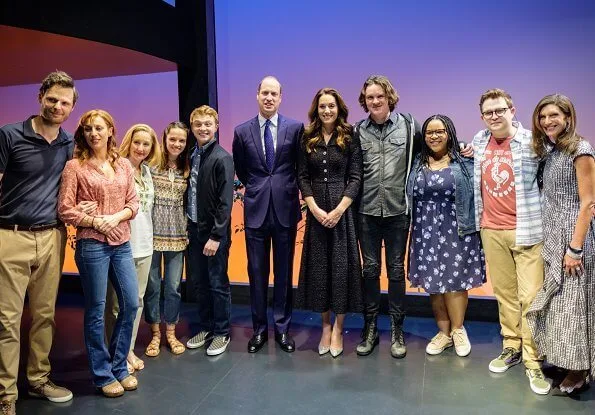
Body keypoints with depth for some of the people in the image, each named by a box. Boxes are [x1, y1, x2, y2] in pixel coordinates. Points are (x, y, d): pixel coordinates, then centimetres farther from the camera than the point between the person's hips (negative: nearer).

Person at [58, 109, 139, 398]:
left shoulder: (124, 165, 9)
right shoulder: (75, 166, -3)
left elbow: (133, 202, 7)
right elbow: (65, 209, -6)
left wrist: (116, 217, -10)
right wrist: (94, 221, -15)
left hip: (122, 243, 5)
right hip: (92, 245, -4)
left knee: (131, 303, 6)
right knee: (96, 310, 4)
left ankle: (119, 366, 25)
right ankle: (103, 374, 20)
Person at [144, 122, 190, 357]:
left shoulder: (187, 169, 6)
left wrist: (187, 231, 6)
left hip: (177, 235, 2)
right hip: (152, 232, -2)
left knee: (173, 286, 8)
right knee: (152, 285, 9)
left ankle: (171, 333, 25)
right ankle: (155, 334, 25)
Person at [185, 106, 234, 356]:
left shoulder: (222, 158, -12)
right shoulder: (192, 155, 7)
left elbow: (226, 201, -15)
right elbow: (191, 194, 10)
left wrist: (216, 236, -18)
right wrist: (190, 227, 5)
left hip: (214, 232, -6)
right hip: (194, 229, 6)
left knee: (218, 284, 5)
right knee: (199, 282, 15)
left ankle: (222, 333, 21)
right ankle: (205, 328, 31)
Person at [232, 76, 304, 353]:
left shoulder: (295, 128, -1)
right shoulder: (242, 131, 4)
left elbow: (301, 166, 8)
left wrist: (286, 189, 7)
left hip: (285, 208, -1)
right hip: (256, 209, 1)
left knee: (284, 272, 8)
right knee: (257, 273, 8)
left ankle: (282, 328, 22)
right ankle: (259, 329, 22)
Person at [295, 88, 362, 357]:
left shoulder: (350, 139, 0)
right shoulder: (307, 139, 6)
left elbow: (355, 178, -4)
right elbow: (302, 177, 3)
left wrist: (339, 210, -14)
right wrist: (315, 208, -9)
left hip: (343, 209, -2)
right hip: (316, 211, 2)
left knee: (341, 265, 1)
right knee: (318, 265, 6)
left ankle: (338, 328, 14)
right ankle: (325, 325, 21)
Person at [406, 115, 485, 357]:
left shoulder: (464, 162, -1)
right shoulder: (417, 164, 8)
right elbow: (410, 197, 13)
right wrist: (414, 227, 7)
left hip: (456, 231, -3)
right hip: (426, 232, 3)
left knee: (454, 280, 3)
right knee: (432, 282, 7)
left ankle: (457, 330, 23)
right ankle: (443, 331, 22)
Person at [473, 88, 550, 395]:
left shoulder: (531, 141, -7)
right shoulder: (479, 141, 7)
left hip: (526, 230, -4)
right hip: (491, 230, 4)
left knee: (530, 296, -2)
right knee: (504, 293, 13)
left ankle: (532, 360, 10)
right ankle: (511, 347, 27)